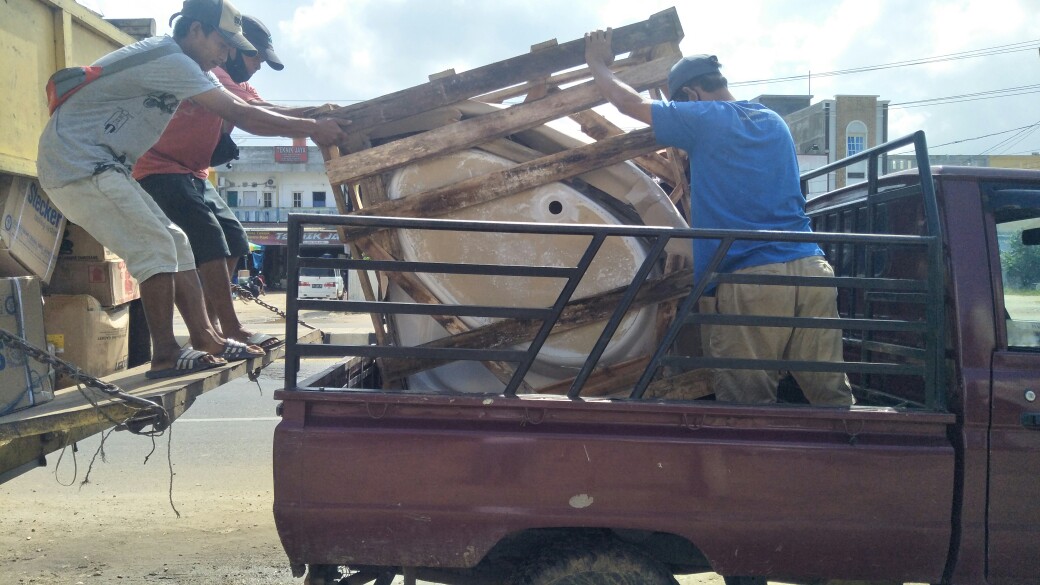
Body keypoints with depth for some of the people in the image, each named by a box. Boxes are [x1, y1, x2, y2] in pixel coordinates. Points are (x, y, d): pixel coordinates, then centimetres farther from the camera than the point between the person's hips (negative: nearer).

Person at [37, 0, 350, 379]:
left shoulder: (167, 58, 12)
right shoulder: (171, 60, -19)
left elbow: (236, 111, 16)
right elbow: (240, 115, -23)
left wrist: (308, 122, 9)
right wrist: (311, 128, -18)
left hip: (96, 167, 10)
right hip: (77, 164, -10)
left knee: (174, 244, 6)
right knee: (156, 247, -14)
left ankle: (206, 340, 6)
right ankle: (165, 356, -9)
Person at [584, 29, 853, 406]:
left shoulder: (703, 120, 2)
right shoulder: (774, 121, 21)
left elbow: (629, 102, 10)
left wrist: (597, 63, 28)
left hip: (750, 280, -6)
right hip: (811, 269, 6)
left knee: (748, 406, 1)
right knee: (830, 393, 7)